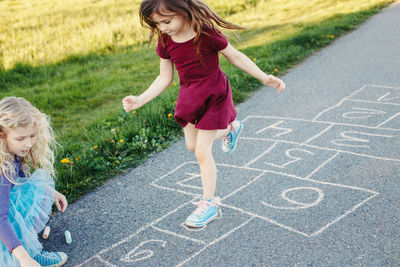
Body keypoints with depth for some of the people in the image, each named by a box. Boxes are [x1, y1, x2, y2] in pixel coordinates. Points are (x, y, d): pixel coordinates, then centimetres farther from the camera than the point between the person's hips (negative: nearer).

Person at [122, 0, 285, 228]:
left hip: (213, 97, -6)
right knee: (192, 145, 18)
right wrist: (141, 99, -6)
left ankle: (209, 204, 11)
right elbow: (165, 78, 2)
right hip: (189, 98, 6)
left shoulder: (207, 34, -23)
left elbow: (235, 57, -10)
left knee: (202, 152, -6)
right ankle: (230, 128, 45)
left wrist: (265, 78, -12)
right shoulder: (165, 42, -8)